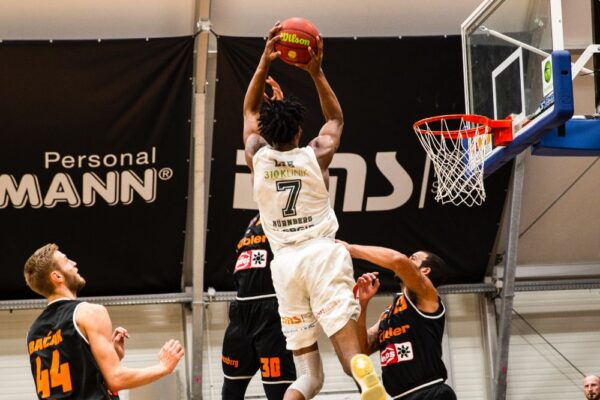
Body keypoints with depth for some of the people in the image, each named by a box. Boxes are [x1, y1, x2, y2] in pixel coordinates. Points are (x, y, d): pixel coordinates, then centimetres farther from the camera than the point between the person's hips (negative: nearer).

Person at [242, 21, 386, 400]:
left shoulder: (257, 157, 7)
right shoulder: (316, 155, 4)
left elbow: (251, 111, 25)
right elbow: (336, 117, 24)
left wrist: (265, 63, 20)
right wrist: (316, 72, 19)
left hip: (285, 262, 2)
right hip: (322, 254, -2)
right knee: (350, 352, -17)